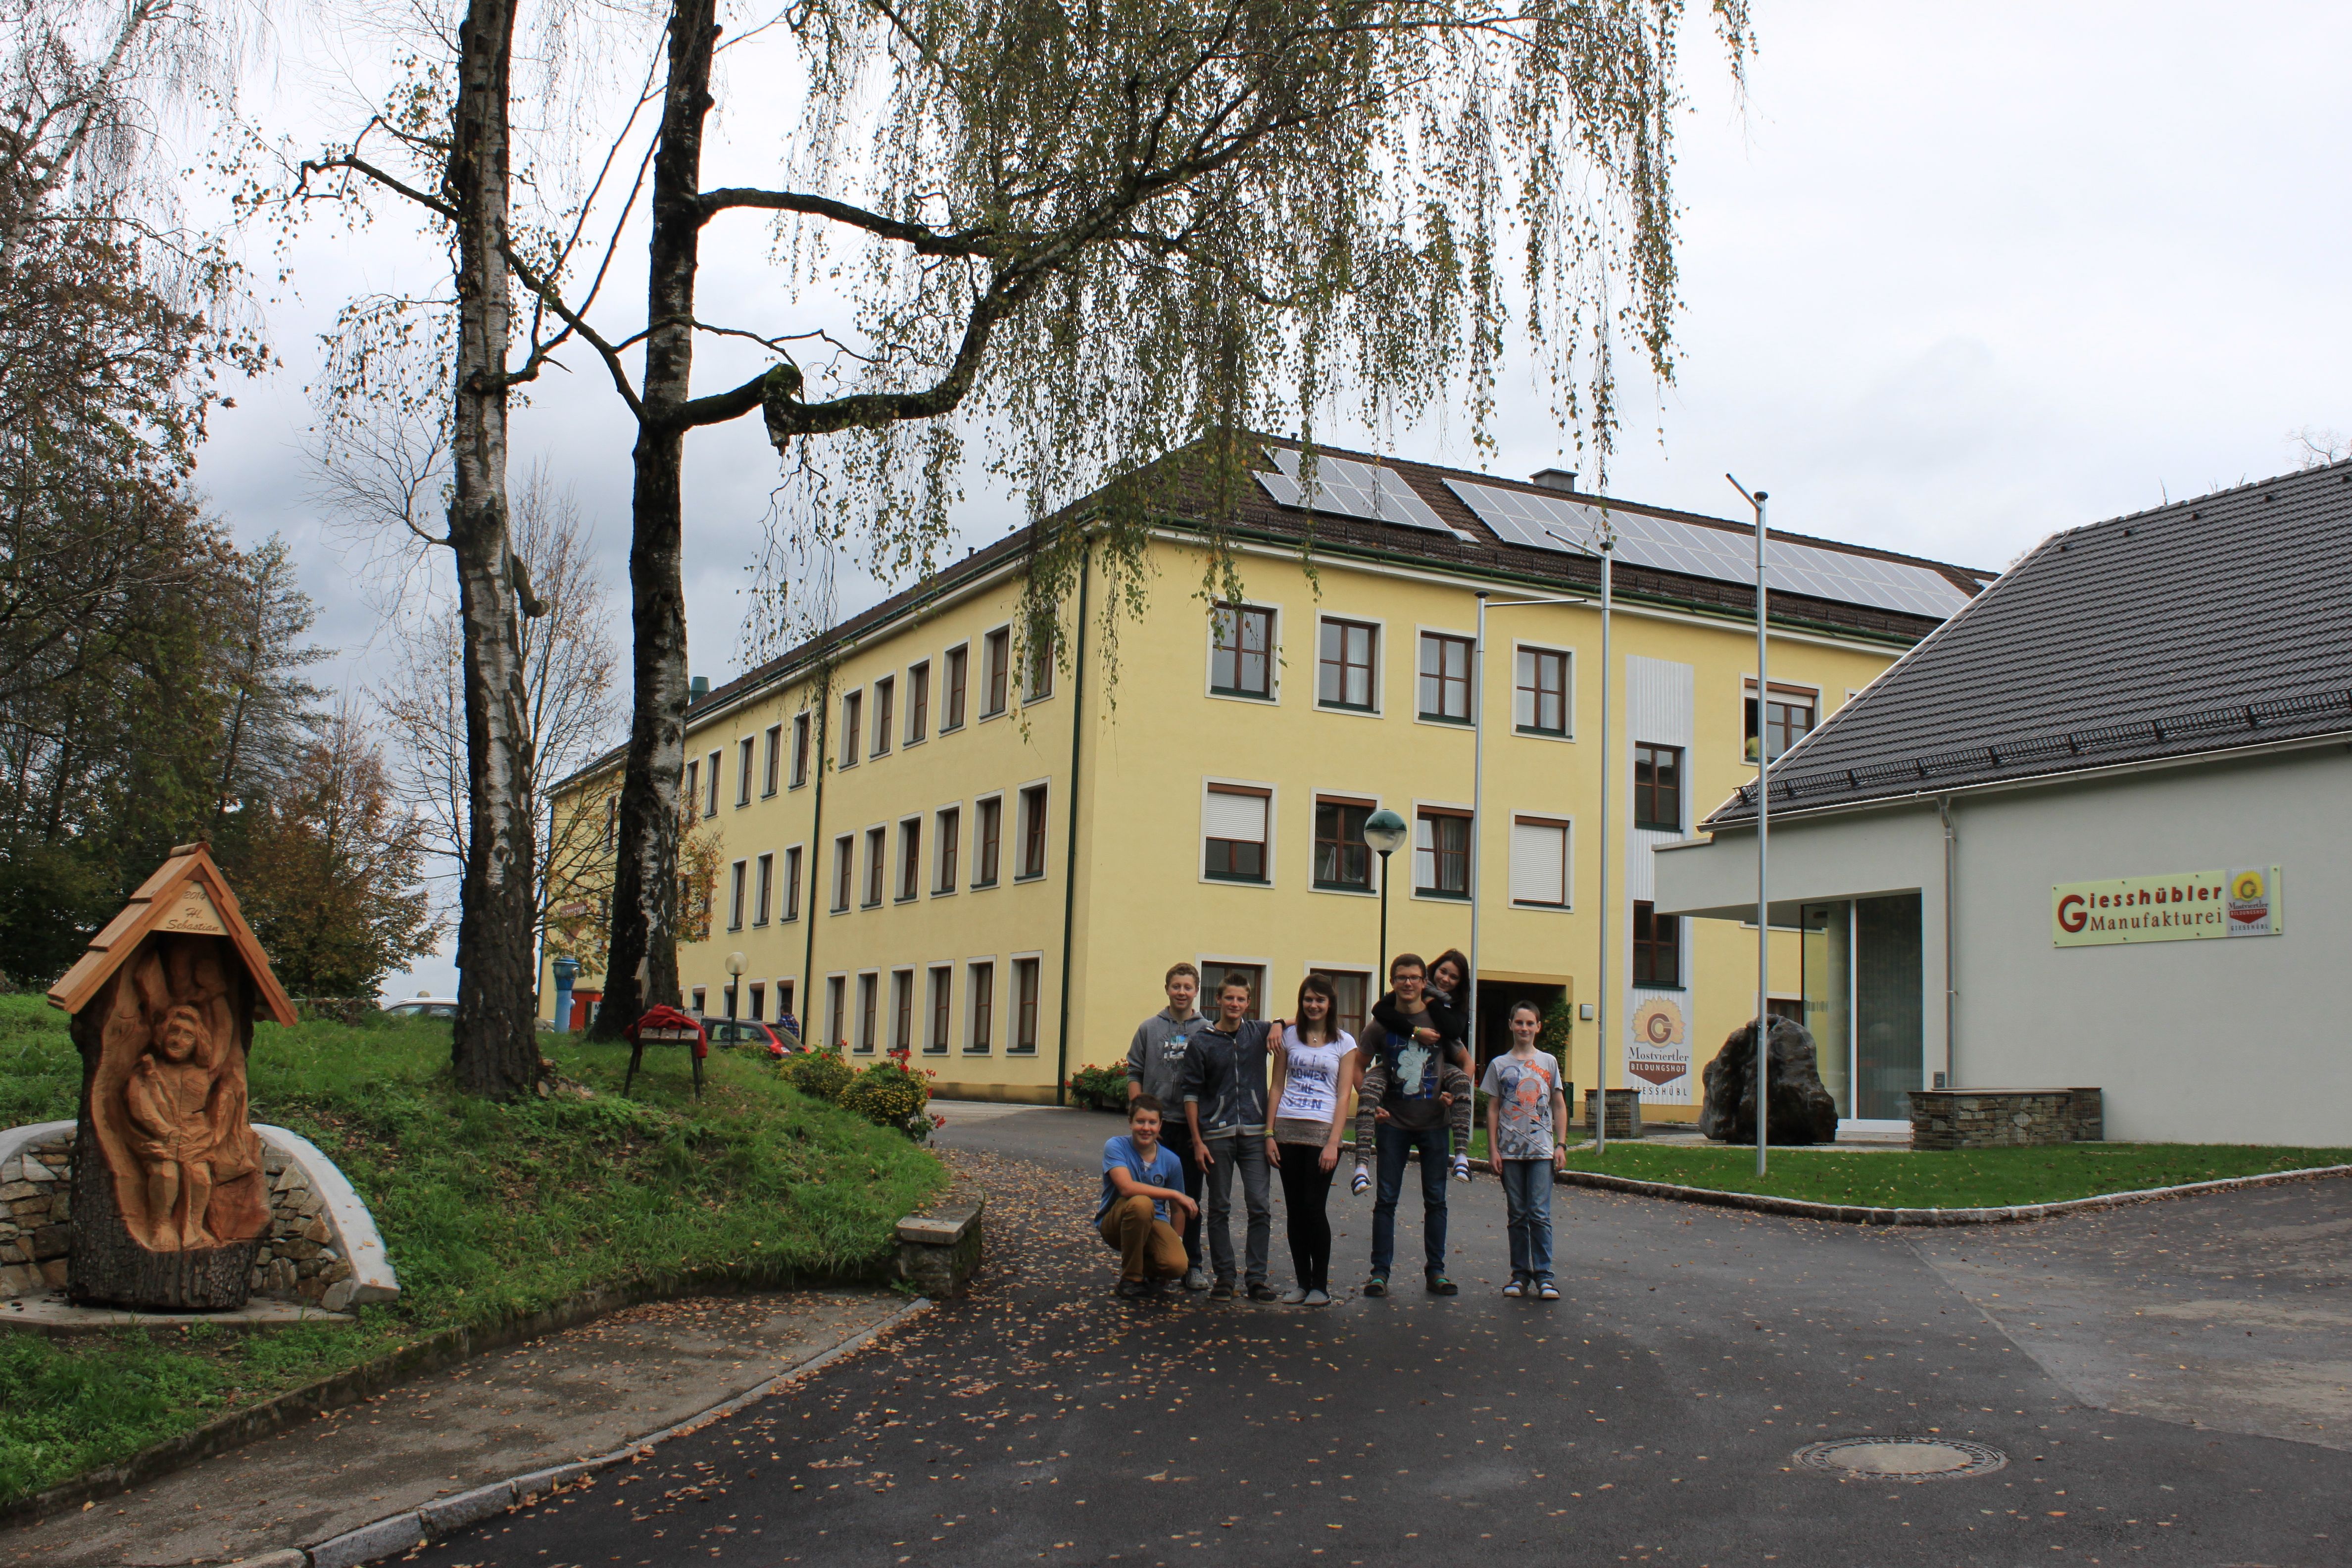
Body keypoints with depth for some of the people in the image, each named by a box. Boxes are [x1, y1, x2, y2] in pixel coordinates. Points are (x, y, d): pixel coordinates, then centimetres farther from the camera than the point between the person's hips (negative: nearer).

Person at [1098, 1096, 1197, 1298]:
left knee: (1176, 1265, -28)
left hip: (1153, 1222, 3)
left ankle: (1146, 1269, 12)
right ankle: (1130, 1278, -15)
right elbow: (1127, 1188, -29)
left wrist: (1176, 1242, 2)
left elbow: (1177, 1208, 7)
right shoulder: (1115, 1147, -14)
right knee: (1141, 1203, -37)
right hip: (1115, 1223, -3)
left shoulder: (1170, 1160, -4)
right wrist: (1175, 1194, -26)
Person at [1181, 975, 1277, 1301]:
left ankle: (1256, 1277, 4)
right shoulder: (1202, 1043, 2)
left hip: (1254, 1133, 1)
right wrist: (1197, 1141, -4)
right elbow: (1192, 1094, 3)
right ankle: (1224, 1277, 12)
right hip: (1217, 1135, -1)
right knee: (1219, 1209, 4)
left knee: (1260, 1206, -3)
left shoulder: (1258, 1031, 6)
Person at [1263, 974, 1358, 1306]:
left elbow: (1343, 1095, -1)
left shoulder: (1344, 1042, 3)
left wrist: (1333, 1143, -10)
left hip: (1322, 1131, -2)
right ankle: (1302, 1282, 13)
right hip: (1287, 1129, 3)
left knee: (1314, 1207, -6)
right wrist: (1270, 1134, 1)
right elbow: (1276, 1087, 9)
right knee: (1294, 1209, 4)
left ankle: (1320, 1285, 5)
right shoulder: (1289, 1036, 9)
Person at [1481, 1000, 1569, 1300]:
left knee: (1540, 1215, -6)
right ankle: (1520, 1274, 11)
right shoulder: (1499, 1065, 6)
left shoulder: (1548, 1062, 8)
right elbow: (1493, 1110, 6)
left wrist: (1561, 1145, 1)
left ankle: (1543, 1275, -1)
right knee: (1517, 1216, 5)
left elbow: (1559, 1107, 9)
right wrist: (1493, 1150, 0)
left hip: (1541, 1151, -1)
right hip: (1510, 1151, 1)